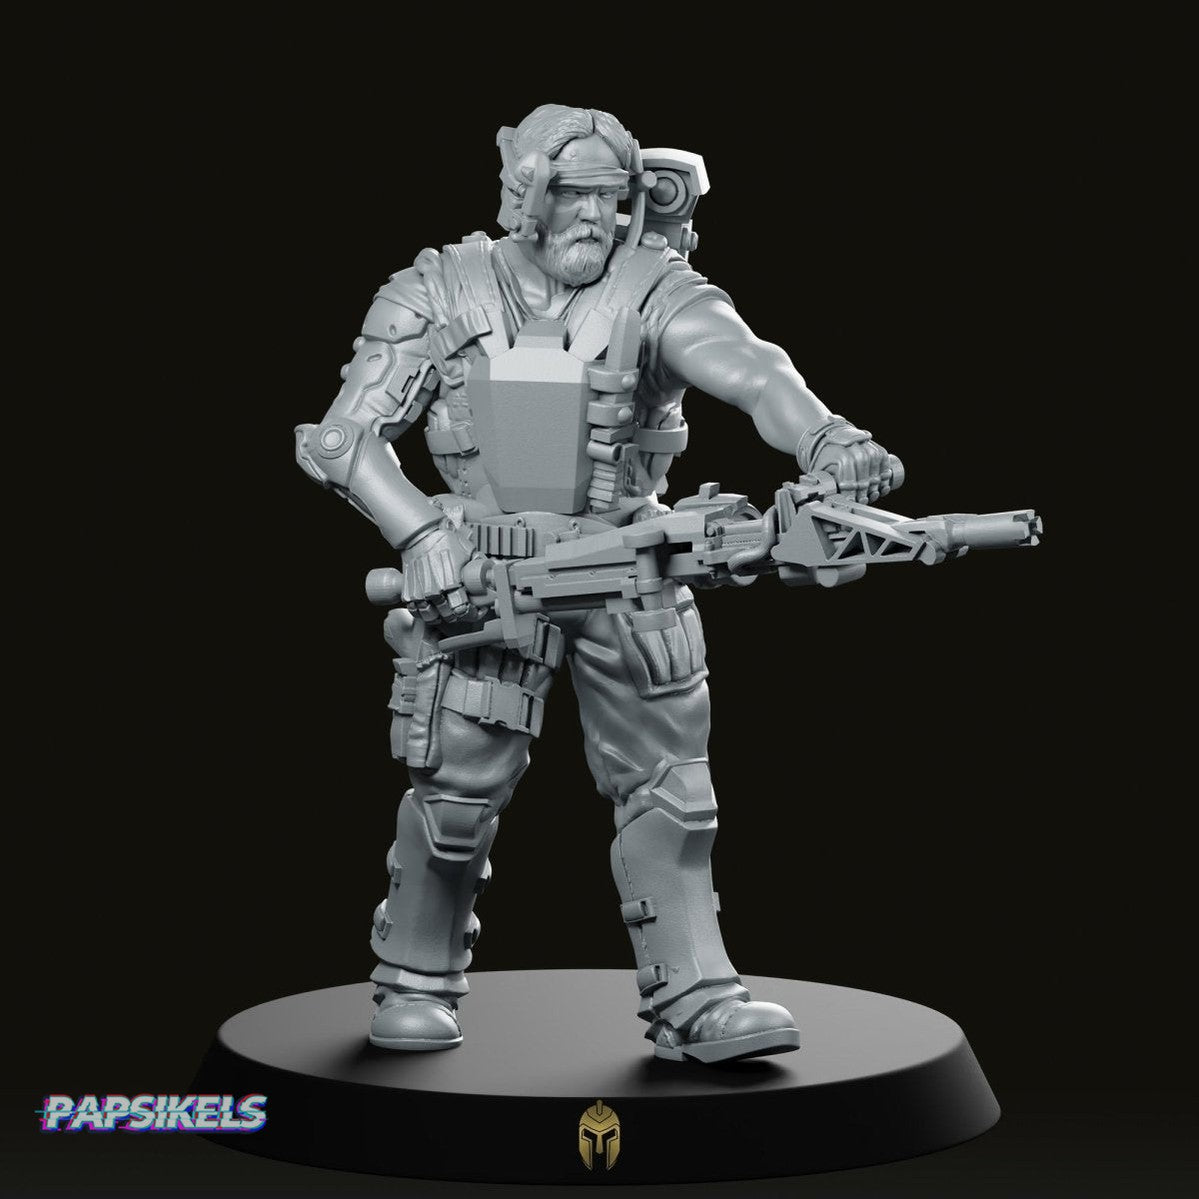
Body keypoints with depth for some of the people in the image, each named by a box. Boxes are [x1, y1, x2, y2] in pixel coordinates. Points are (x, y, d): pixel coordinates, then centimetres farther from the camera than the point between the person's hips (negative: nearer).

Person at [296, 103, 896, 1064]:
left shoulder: (652, 290, -6)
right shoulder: (440, 295, -3)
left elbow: (740, 363, -25)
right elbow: (345, 435, -3)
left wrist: (822, 435, -45)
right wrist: (421, 534, -19)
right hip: (483, 578, -1)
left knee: (669, 787, 1)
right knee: (459, 790, -2)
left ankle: (695, 1000, 8)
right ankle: (415, 985, 19)